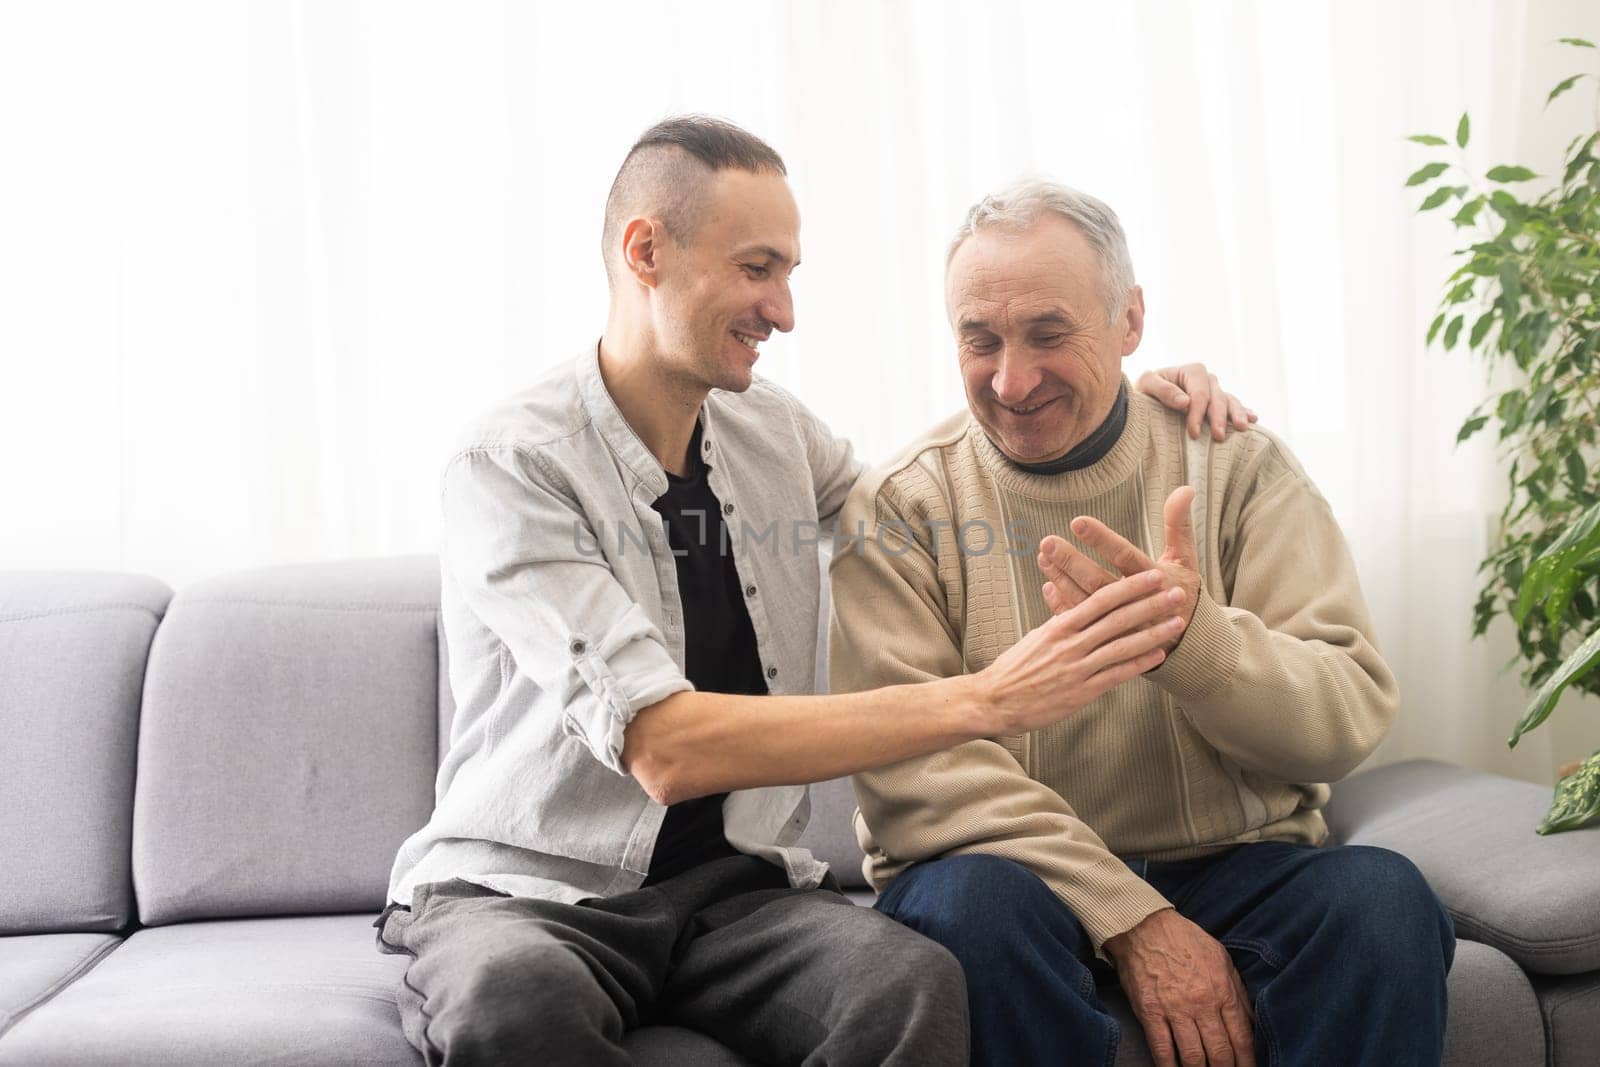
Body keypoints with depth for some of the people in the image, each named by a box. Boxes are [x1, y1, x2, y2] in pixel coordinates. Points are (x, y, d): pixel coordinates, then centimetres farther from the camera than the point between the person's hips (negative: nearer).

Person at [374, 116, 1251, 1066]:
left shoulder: (774, 432, 8)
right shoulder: (512, 468, -13)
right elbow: (663, 748, -24)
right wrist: (983, 701, -27)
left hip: (736, 884, 5)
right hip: (526, 890, -4)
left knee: (918, 984, -29)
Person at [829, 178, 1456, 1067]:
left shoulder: (1237, 467, 4)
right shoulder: (900, 505, -1)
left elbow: (1353, 717, -5)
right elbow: (910, 762, -12)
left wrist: (1190, 636, -27)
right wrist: (1132, 918, -22)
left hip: (1237, 867, 2)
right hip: (1017, 869, -1)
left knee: (1380, 895, -28)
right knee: (977, 900, -34)